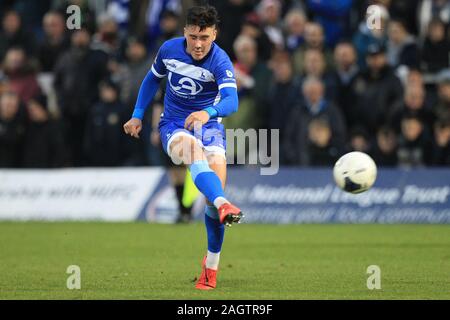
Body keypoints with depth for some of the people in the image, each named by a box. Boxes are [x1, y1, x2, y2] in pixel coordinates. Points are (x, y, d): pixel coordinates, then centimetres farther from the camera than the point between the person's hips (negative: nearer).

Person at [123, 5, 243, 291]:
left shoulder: (221, 61, -16)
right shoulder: (169, 50, -6)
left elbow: (231, 100, -33)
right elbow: (153, 79, 15)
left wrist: (209, 112, -53)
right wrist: (138, 115, 14)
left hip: (209, 125, 0)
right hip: (173, 125, 0)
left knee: (217, 183, -17)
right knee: (194, 150, -36)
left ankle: (211, 266, 1)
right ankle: (223, 206, -63)